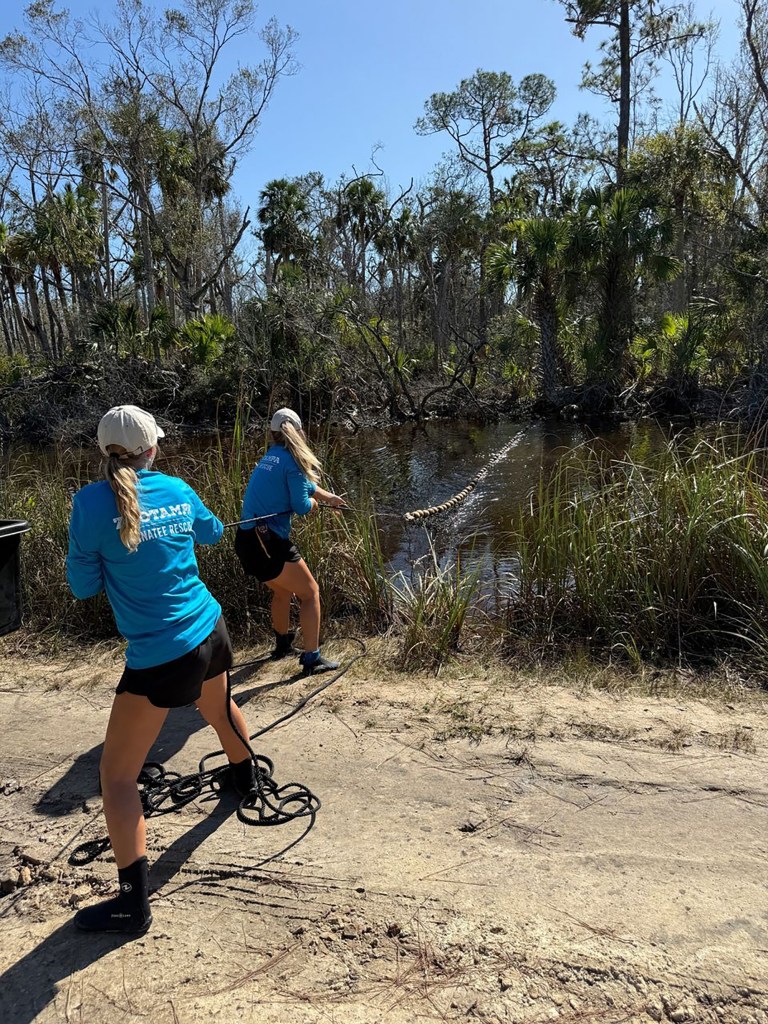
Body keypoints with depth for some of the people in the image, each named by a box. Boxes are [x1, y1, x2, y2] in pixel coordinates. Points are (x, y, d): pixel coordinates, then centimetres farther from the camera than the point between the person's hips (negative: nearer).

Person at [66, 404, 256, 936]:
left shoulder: (93, 502, -15)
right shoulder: (177, 489, -1)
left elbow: (83, 585, -6)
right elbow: (212, 532, 20)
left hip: (160, 656, -6)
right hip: (211, 629, 6)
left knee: (117, 776, 7)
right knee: (219, 708, 36)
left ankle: (134, 903, 8)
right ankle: (246, 779, 62)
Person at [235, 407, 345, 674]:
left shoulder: (271, 456, 15)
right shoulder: (292, 460, -9)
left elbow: (304, 483, 29)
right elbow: (302, 506, -8)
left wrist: (329, 497, 40)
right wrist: (314, 502, 13)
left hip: (246, 540, 8)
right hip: (269, 542, -8)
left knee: (282, 589, 29)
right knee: (309, 592, 3)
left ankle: (283, 643, 45)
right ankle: (311, 658, 1)